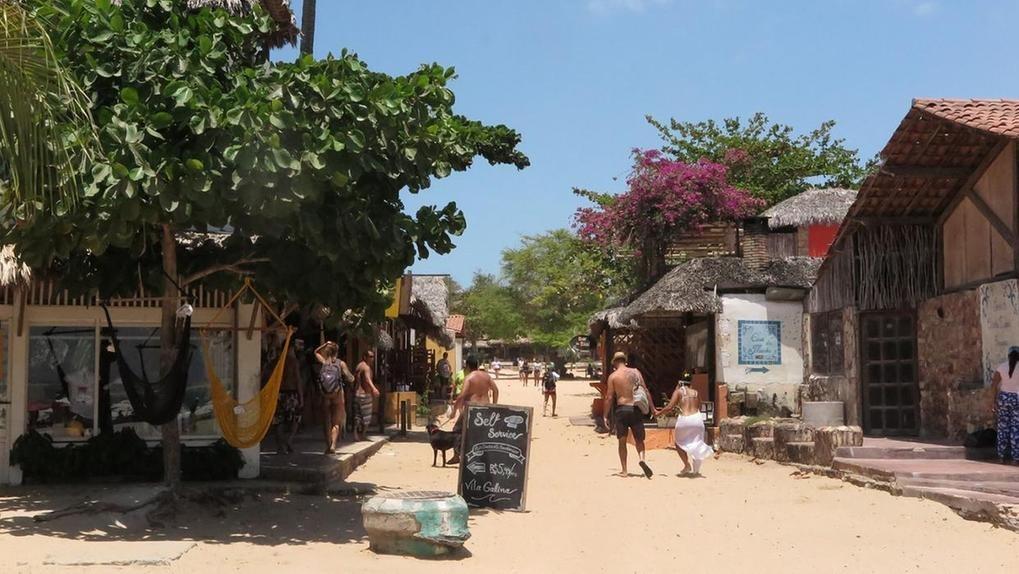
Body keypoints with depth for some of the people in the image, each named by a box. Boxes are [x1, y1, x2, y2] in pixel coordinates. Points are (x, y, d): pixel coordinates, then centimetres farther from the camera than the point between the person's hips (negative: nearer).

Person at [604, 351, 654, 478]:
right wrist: (653, 409, 9)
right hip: (636, 409, 2)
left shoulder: (613, 376, -1)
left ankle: (624, 470, 9)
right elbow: (645, 391, 3)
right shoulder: (635, 372, 5)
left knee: (622, 441, 9)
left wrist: (606, 416, 3)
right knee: (639, 439, 12)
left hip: (621, 409, -2)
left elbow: (609, 397, -4)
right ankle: (642, 458, -17)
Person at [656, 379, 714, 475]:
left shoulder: (678, 392, 5)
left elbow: (670, 407, -5)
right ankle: (696, 471, 7)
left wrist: (658, 412, 9)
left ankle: (687, 465, 7)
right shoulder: (695, 393, 16)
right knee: (696, 444, 12)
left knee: (679, 443, 18)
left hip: (684, 420, -3)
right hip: (697, 419, 3)